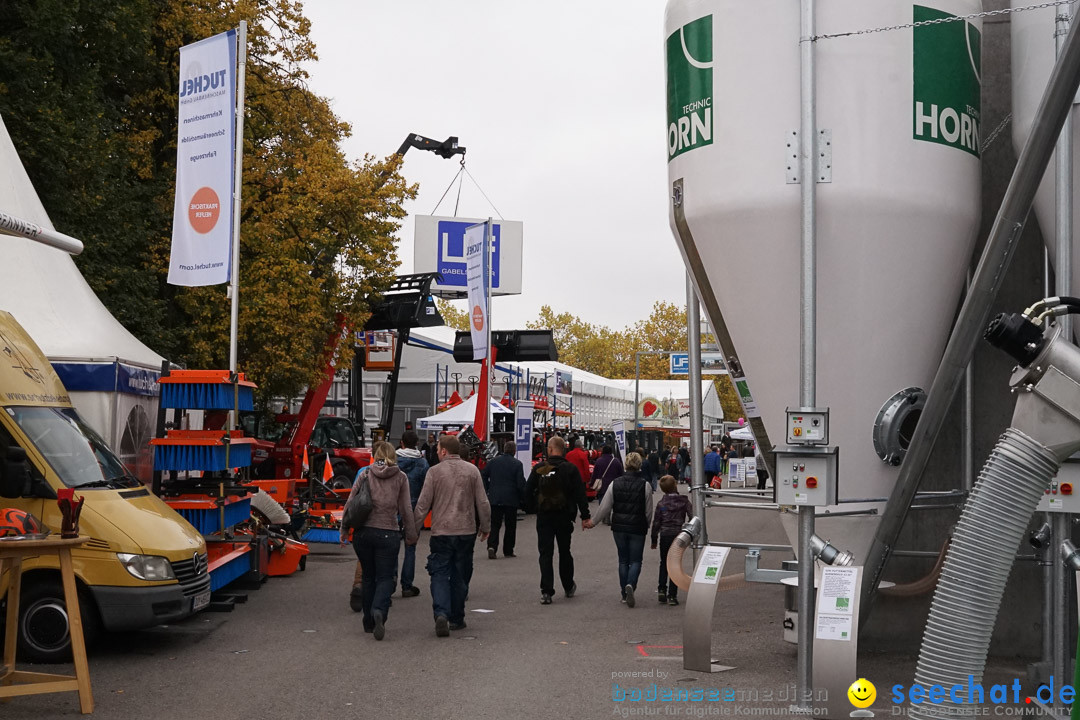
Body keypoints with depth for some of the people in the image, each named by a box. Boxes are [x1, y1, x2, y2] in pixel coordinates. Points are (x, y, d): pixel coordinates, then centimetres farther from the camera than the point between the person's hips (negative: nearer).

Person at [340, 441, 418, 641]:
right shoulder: (400, 477, 1)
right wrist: (411, 534, 11)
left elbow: (350, 503, 1)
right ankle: (379, 611, -23)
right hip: (388, 533, -2)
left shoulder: (365, 473, 2)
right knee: (385, 577, 4)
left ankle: (369, 622, 20)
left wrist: (344, 529, 9)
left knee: (368, 577, 16)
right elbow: (406, 509, 1)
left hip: (363, 532, 2)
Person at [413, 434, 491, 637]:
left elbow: (423, 504, -4)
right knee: (459, 576, 13)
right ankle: (456, 618, 19)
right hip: (466, 531, 3)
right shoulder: (472, 470, 3)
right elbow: (482, 503, 4)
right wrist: (485, 527, 15)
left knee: (440, 575, 1)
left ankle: (441, 613, -19)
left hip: (441, 532, -3)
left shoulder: (435, 472, -5)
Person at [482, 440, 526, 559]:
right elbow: (521, 483, -10)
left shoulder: (494, 461, 4)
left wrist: (488, 490, 20)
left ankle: (492, 546, -14)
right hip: (511, 500, -2)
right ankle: (508, 551, 12)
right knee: (510, 526, 10)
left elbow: (483, 476, 9)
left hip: (494, 499, 2)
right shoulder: (517, 464, -7)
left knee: (494, 525, 6)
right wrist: (523, 498, 3)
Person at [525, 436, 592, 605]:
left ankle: (546, 591, -8)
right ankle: (569, 587, 28)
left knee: (545, 554, 1)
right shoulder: (570, 469, -4)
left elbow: (528, 491, 0)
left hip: (543, 517, -1)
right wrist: (585, 517, -2)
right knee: (565, 552, 16)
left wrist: (531, 508, 13)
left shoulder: (538, 469, -3)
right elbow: (580, 494, -5)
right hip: (564, 517, 1)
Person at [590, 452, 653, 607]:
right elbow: (649, 511, -3)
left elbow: (605, 508, -1)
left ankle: (624, 594, 15)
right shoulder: (645, 485, -8)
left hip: (619, 527, 2)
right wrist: (645, 526, 15)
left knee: (623, 560, 14)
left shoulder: (615, 483, -3)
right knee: (636, 561, 5)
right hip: (637, 528, -2)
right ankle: (630, 584, -21)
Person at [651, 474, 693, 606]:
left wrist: (654, 540, 12)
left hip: (664, 535, 1)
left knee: (664, 563, 18)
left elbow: (656, 522, 3)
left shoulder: (661, 503, 0)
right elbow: (692, 517, -5)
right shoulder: (684, 501, -3)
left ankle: (661, 590, 9)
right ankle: (672, 596, -1)